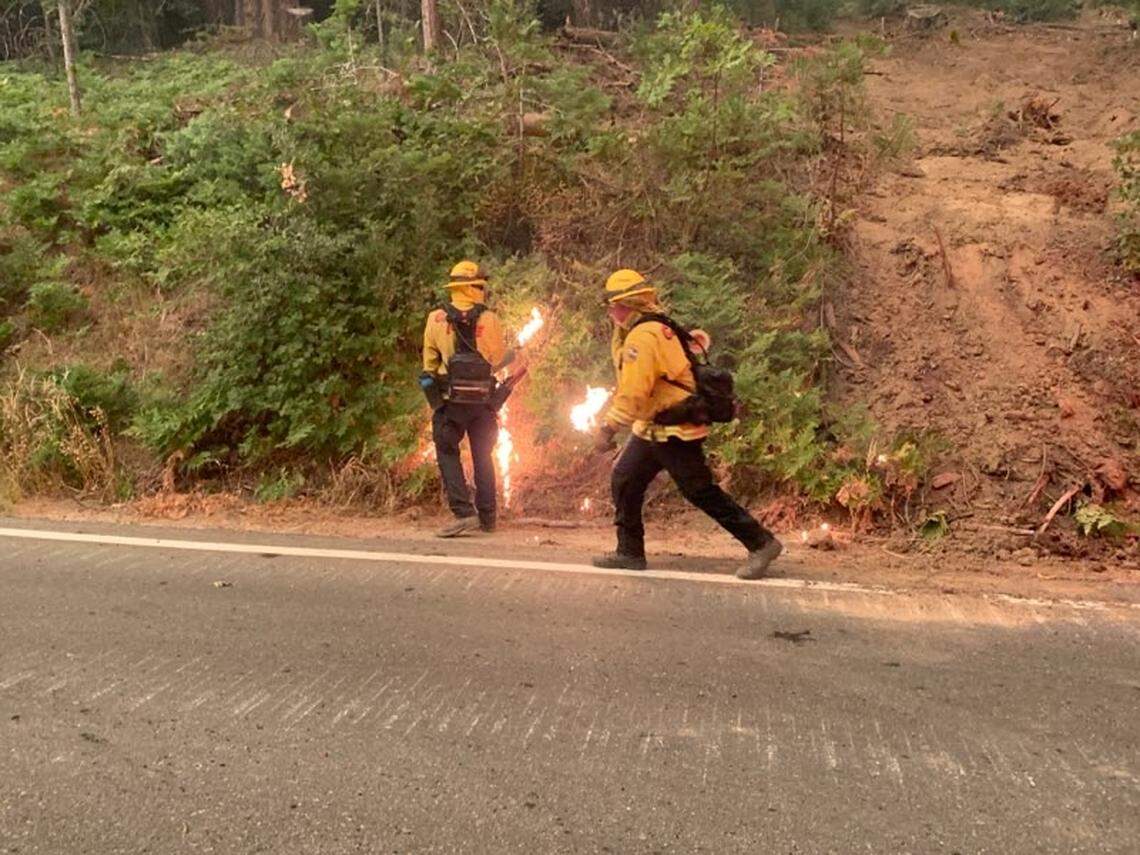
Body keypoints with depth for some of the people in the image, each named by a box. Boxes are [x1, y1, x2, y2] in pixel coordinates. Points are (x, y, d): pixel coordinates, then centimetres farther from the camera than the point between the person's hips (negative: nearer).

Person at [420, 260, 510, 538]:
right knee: (483, 456, 14)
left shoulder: (436, 319, -3)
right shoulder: (489, 319, -5)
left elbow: (430, 361, 4)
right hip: (483, 399, 1)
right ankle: (487, 516, 19)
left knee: (448, 453, 4)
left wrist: (434, 393, 15)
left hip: (450, 399, -1)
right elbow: (499, 358, 6)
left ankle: (464, 513, -11)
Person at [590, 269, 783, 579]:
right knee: (625, 479, 11)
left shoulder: (642, 337, -21)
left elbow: (632, 392, -27)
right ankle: (630, 552, 17)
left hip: (673, 430, -11)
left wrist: (607, 428, -22)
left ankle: (761, 543, 3)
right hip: (653, 427, 11)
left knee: (700, 491, -6)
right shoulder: (659, 327, 9)